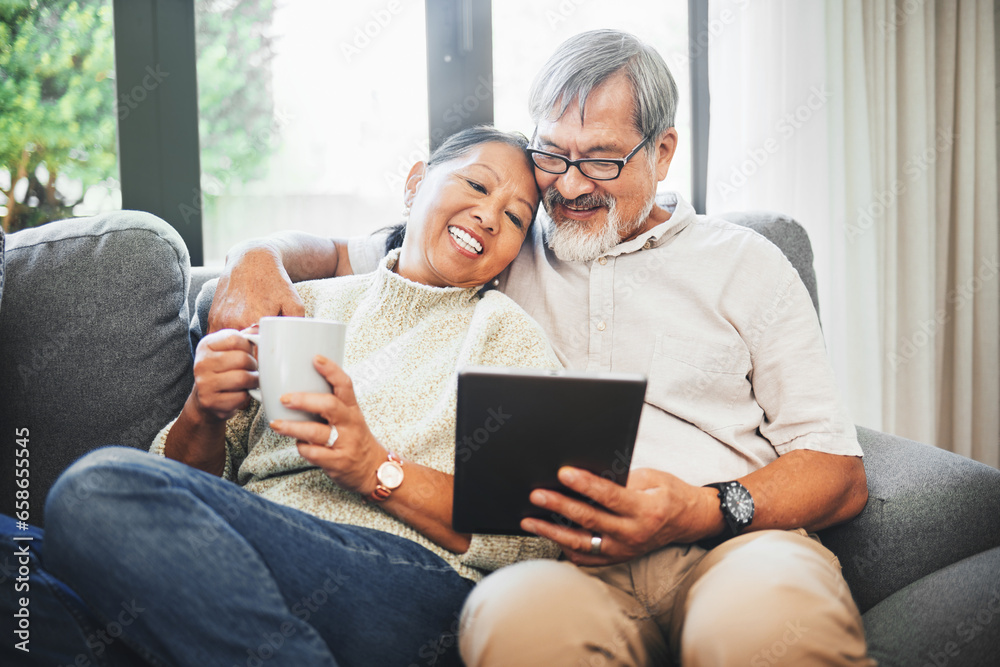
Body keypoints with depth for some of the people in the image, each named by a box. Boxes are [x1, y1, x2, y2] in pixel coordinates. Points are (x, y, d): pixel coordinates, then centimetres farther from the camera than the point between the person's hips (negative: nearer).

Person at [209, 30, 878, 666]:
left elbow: (841, 475, 10)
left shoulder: (744, 263, 16)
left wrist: (707, 511, -11)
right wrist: (259, 257, 3)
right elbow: (332, 254, 29)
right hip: (566, 562, 1)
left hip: (733, 544, 0)